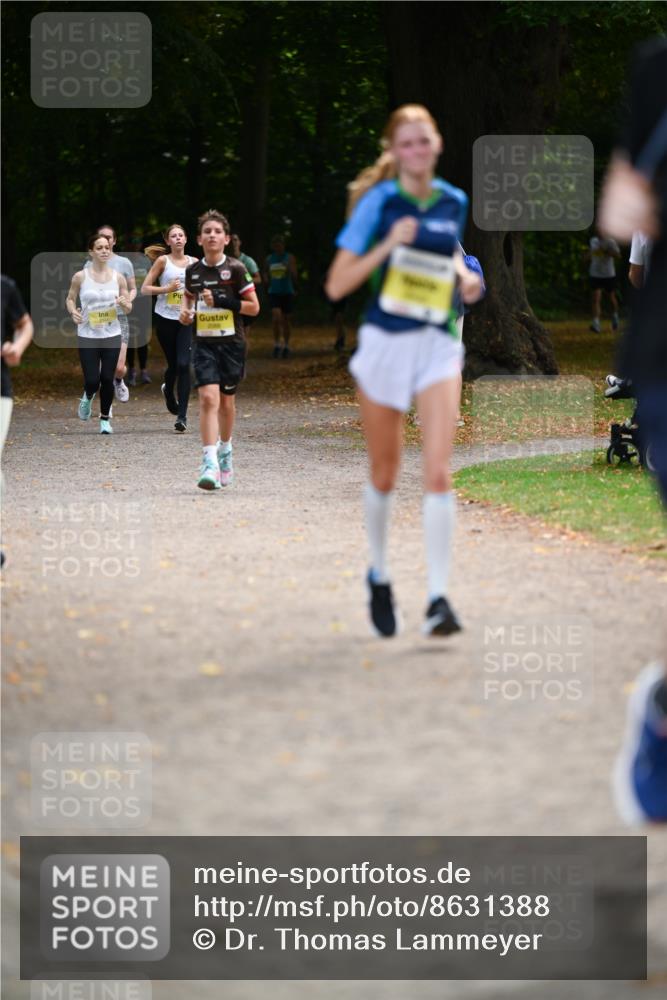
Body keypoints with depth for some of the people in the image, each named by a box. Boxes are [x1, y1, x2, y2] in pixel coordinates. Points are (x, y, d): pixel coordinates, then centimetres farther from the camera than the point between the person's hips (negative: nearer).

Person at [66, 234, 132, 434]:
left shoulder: (117, 277, 2)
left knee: (107, 379, 0)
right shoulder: (80, 277, -3)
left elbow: (129, 308, 8)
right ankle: (88, 397, 30)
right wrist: (73, 311, -12)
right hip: (87, 337, -1)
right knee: (92, 380, -7)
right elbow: (70, 299, 9)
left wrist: (124, 304, -16)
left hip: (112, 336, 1)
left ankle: (105, 419, 19)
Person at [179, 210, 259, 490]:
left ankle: (225, 450, 38)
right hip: (204, 343, 1)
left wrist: (221, 301, -15)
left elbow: (254, 307, -5)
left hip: (231, 343, -1)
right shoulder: (193, 271, 4)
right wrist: (186, 311, 3)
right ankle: (210, 463, -23)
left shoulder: (236, 269, -5)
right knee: (208, 398, -16)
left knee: (226, 401, 12)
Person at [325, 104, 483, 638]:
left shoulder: (454, 202, 6)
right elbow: (337, 285, -9)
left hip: (439, 345, 2)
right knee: (385, 475, 10)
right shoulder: (379, 203, -5)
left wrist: (464, 277, 7)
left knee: (438, 473, -13)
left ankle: (438, 599, -14)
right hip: (385, 341, -2)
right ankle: (379, 577, 33)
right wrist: (388, 244, -20)